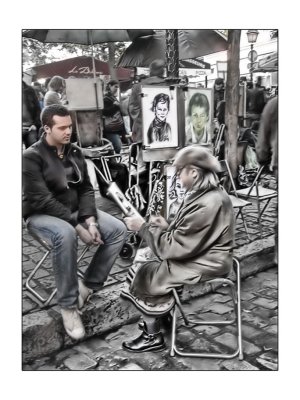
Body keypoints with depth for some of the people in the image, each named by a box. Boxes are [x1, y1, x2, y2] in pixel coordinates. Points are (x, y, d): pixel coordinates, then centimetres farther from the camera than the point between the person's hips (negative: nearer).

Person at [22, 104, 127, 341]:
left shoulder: (75, 152, 5)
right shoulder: (32, 157, -15)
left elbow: (86, 189, 4)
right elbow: (42, 200, -22)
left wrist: (90, 220, -15)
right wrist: (78, 226, -27)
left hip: (75, 210, 6)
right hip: (42, 214, -6)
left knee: (118, 230, -12)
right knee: (66, 235, -40)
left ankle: (88, 285, -4)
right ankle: (68, 305, -25)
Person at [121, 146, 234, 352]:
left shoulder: (205, 205, -28)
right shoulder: (212, 193, 4)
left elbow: (176, 247, -23)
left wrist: (144, 227, -16)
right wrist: (167, 227, 0)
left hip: (205, 265, -10)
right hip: (205, 255, 10)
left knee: (146, 274, -4)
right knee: (143, 256, 11)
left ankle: (153, 336, 12)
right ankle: (155, 318, 18)